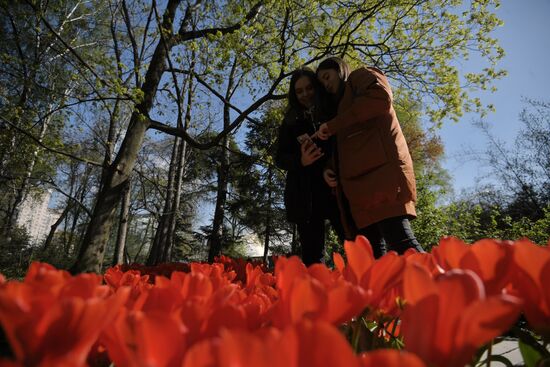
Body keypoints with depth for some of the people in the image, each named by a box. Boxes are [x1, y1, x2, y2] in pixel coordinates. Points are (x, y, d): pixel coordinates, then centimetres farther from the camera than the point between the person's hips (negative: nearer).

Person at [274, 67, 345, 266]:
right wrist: (300, 161, -13)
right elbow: (280, 158, 9)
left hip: (337, 187, 0)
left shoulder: (334, 112, 13)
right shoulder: (290, 122, 15)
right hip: (305, 194, 1)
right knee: (312, 253, -2)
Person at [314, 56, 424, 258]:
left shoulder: (362, 75, 15)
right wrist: (330, 169, 7)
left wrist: (332, 125, -5)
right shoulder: (343, 103, 36)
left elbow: (381, 98, -10)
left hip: (380, 171, -8)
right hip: (362, 181, 8)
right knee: (371, 253, 0)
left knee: (400, 240, -19)